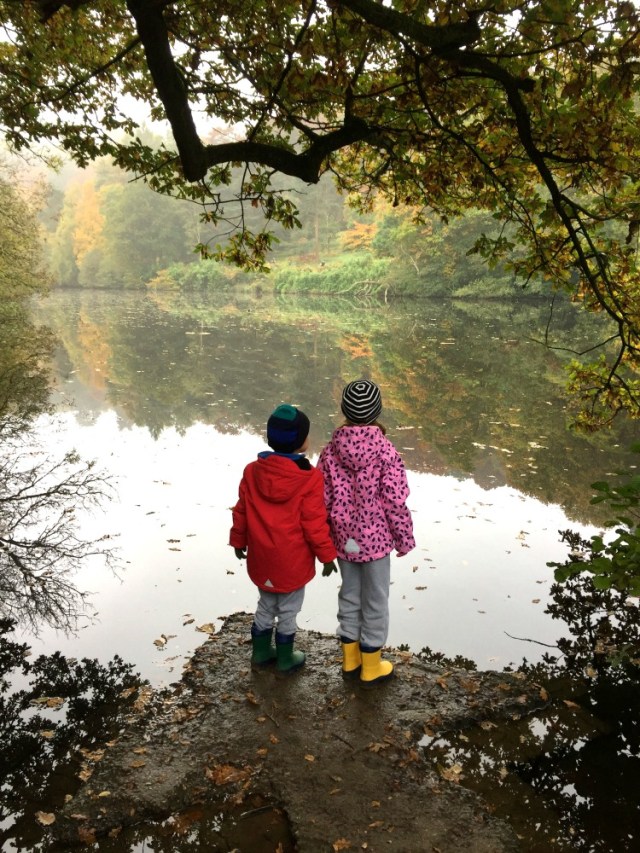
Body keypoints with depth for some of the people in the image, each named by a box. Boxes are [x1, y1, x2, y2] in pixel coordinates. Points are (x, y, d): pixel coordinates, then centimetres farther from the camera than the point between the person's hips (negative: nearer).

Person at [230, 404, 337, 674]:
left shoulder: (252, 471, -7)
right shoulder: (309, 479, -21)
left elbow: (241, 512, 2)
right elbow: (315, 523, -16)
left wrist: (239, 541, 17)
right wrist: (327, 554, -3)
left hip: (261, 558, 5)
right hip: (292, 561, -4)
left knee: (265, 606, 24)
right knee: (288, 611, 15)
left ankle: (261, 653, 37)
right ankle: (285, 659, 31)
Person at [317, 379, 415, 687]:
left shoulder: (331, 451, -8)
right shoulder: (386, 452, -19)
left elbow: (322, 500, -2)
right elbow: (396, 503, -15)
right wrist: (404, 538, -1)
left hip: (344, 539, 4)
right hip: (376, 539, -4)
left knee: (349, 596, 20)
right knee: (375, 601, 12)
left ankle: (351, 660, 35)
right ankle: (371, 667, 26)